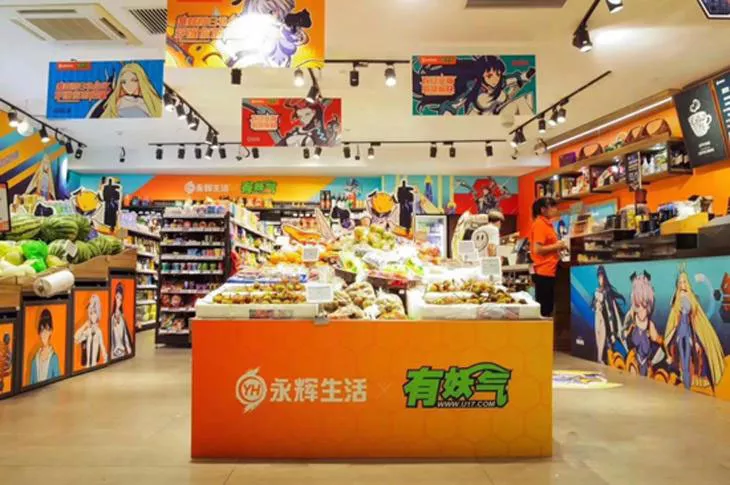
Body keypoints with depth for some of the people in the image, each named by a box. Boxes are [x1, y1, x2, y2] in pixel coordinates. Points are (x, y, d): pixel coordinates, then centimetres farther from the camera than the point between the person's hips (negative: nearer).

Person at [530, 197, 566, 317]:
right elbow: (537, 249, -20)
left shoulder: (546, 223, 14)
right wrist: (556, 246, -11)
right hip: (544, 272, -10)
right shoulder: (539, 224, -13)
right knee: (543, 308, -4)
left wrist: (558, 246, 9)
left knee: (548, 307, 13)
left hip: (549, 271, 10)